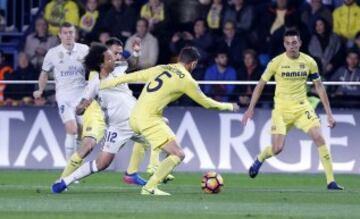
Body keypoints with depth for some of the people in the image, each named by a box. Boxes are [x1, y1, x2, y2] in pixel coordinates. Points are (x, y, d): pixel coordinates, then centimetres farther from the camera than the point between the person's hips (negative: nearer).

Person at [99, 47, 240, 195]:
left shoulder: (161, 69, 14)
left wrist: (107, 83, 23)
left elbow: (133, 76, 15)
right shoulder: (187, 80, -2)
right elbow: (206, 102, 9)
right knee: (178, 155, -7)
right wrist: (229, 106, 25)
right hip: (150, 120, -8)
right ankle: (149, 188, -15)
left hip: (134, 117, 8)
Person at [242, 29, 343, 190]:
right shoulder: (276, 62, -7)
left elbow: (319, 87, 7)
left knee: (319, 138, -17)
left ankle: (331, 181, -12)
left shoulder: (309, 62, -2)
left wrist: (329, 113, 4)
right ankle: (259, 160, 27)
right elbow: (261, 85, 2)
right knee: (277, 149, -10)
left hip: (302, 107, 2)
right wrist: (251, 109, -1)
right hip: (281, 109, -2)